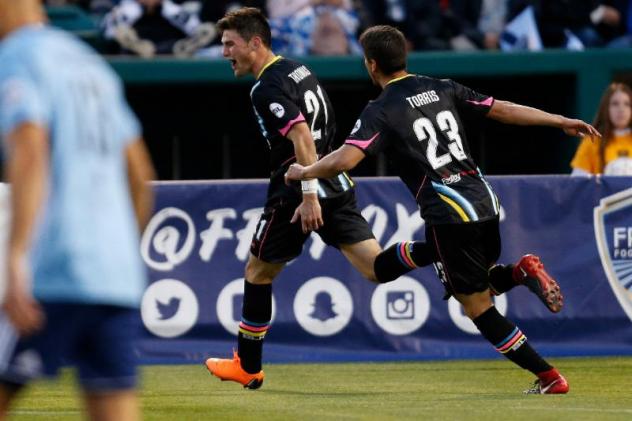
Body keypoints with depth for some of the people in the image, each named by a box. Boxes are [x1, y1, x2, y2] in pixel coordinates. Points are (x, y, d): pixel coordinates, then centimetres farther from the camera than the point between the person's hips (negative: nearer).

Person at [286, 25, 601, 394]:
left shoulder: (380, 112, -6)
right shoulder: (442, 89, 11)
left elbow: (344, 160, -17)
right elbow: (502, 110, 11)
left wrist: (303, 172, 1)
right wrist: (562, 122, 17)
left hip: (449, 215, -6)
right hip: (485, 200, 6)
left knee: (479, 308, 4)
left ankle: (549, 377, 0)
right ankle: (520, 273, 0)